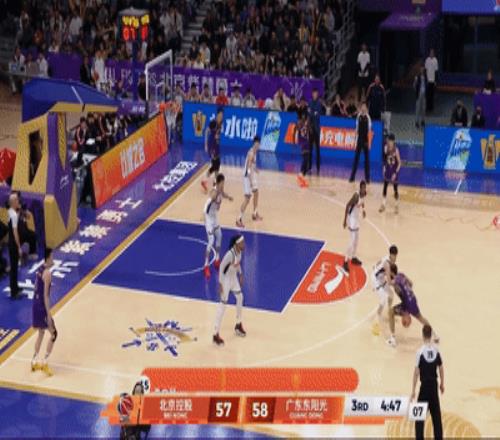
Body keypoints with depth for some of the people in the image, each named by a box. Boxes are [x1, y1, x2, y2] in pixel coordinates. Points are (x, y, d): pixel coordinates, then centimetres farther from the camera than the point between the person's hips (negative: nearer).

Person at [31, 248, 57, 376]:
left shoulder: (40, 270, 9)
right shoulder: (47, 273, -18)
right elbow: (46, 295, -21)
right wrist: (49, 314, -21)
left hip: (35, 303, 9)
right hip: (42, 306, -9)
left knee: (41, 333, 22)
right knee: (53, 334, 1)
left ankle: (34, 361, 25)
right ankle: (44, 362, -2)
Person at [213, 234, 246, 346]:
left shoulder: (239, 251, -8)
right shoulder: (230, 254, -33)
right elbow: (221, 267, -26)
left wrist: (240, 274, 16)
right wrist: (220, 283, -24)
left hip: (234, 278, 9)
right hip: (226, 279, -9)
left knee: (240, 297, 20)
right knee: (223, 305, -5)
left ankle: (238, 325, 41)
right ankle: (216, 335, 2)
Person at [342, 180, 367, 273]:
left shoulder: (364, 194, -3)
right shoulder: (356, 195, -28)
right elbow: (347, 205, -26)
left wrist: (363, 209, 10)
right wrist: (345, 220, -26)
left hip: (357, 217, 9)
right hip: (352, 218, -9)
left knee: (356, 240, 21)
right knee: (353, 241, -12)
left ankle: (353, 257, 37)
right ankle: (346, 261, -7)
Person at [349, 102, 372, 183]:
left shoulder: (368, 117, -4)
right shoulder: (358, 117, 2)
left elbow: (369, 130, -3)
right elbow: (357, 129, 7)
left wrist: (369, 142, -5)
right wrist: (356, 141, 5)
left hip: (366, 141, -2)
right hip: (359, 140, 2)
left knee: (367, 159, 3)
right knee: (356, 158, 4)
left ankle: (367, 178, 8)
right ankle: (352, 177, 7)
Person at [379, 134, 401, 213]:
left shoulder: (396, 150, -21)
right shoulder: (386, 148, -6)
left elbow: (399, 163, -16)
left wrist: (395, 173, -20)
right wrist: (384, 167, 8)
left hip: (394, 171, -4)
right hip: (387, 170, 4)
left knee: (395, 189, 6)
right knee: (385, 188, 7)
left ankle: (397, 206, 20)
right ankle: (383, 205, 17)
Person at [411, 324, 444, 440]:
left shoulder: (420, 351, -15)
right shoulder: (436, 349, -3)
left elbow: (416, 372, -14)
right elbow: (441, 368, 4)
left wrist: (413, 390, -8)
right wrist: (442, 383, 18)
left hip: (425, 385, -4)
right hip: (434, 384, 4)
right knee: (436, 413, 15)